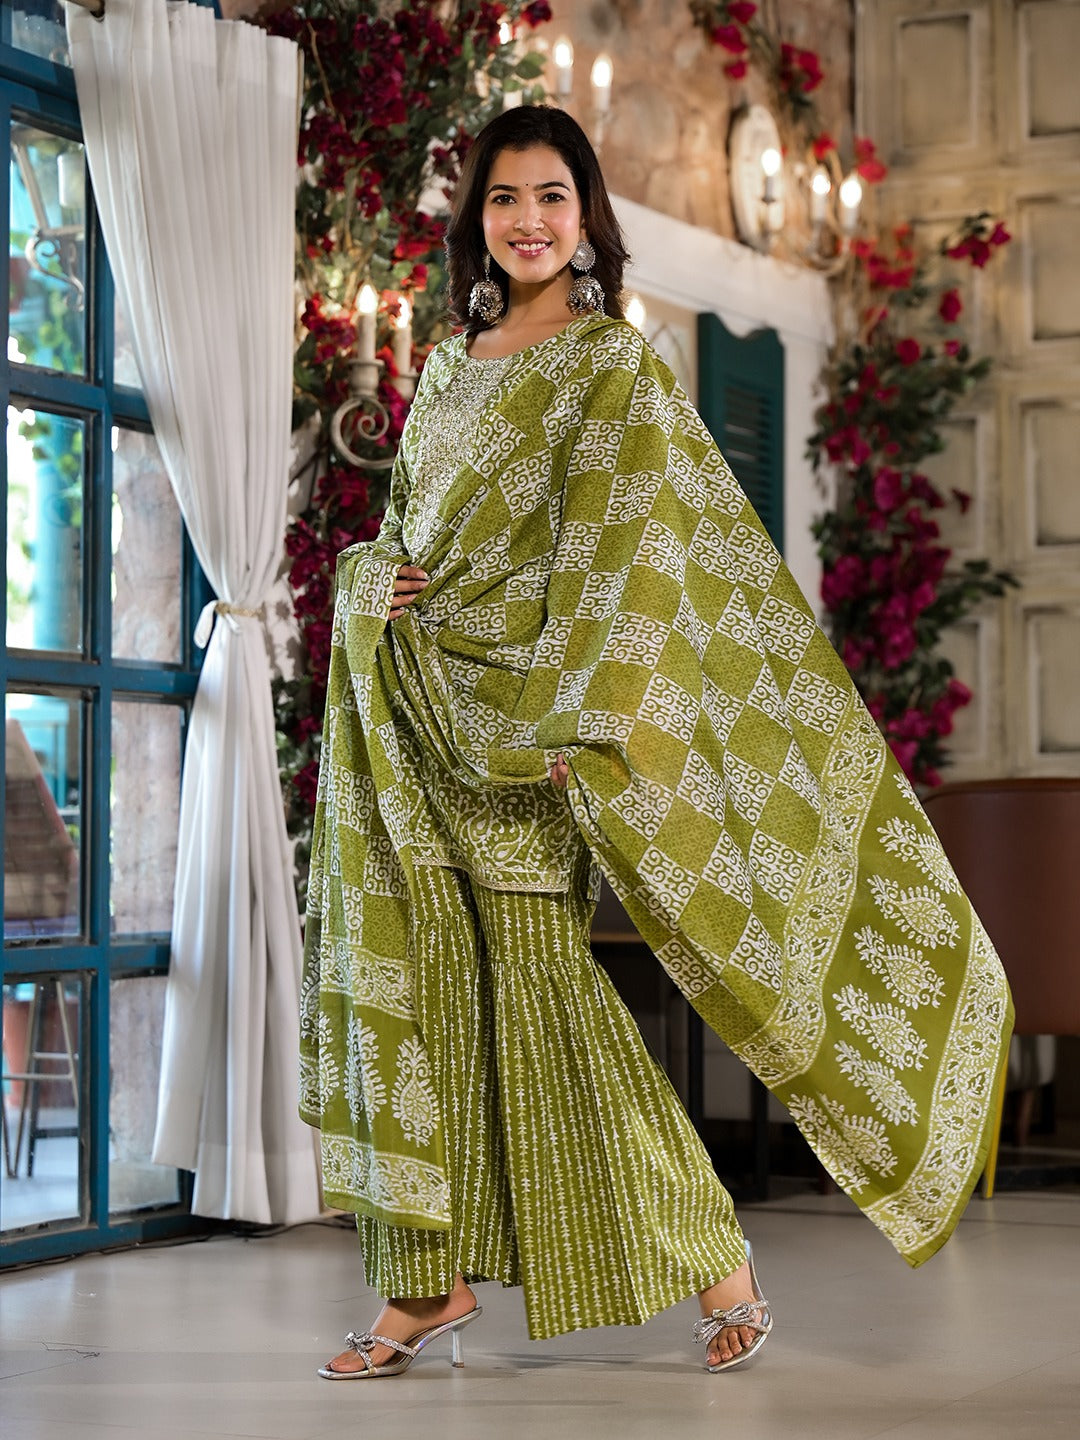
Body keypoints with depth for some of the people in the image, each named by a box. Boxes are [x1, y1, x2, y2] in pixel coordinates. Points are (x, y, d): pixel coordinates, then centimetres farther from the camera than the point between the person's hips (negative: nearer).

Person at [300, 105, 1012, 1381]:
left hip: (519, 707, -6)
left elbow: (629, 558, -11)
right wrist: (372, 581, 2)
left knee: (536, 978, -7)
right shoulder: (448, 367, 17)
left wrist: (575, 717, -21)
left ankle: (708, 1252, 6)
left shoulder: (614, 367, -3)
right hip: (408, 708, 6)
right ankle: (429, 1282, 10)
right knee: (411, 979, 3)